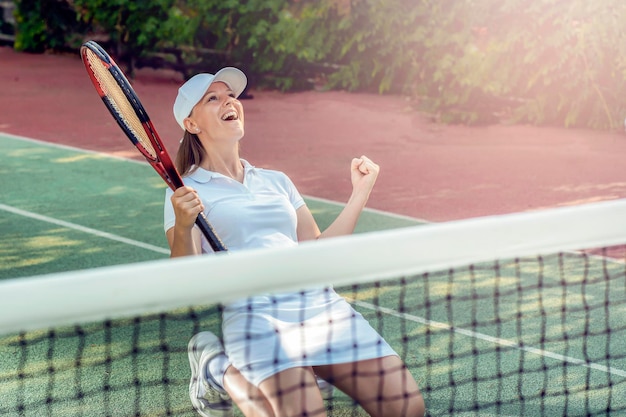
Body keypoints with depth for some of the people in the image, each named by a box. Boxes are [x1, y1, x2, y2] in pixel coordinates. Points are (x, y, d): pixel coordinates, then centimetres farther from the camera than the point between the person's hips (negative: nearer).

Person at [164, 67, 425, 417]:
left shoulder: (276, 180, 25)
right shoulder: (185, 192, 9)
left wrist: (362, 192, 19)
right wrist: (182, 228, -20)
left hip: (321, 301, 5)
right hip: (254, 313, -5)